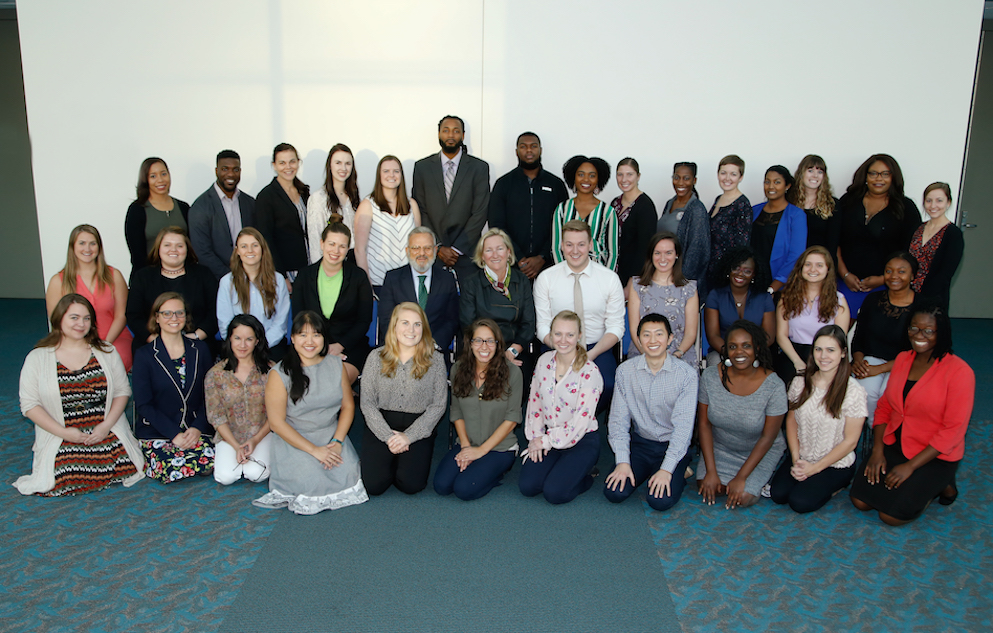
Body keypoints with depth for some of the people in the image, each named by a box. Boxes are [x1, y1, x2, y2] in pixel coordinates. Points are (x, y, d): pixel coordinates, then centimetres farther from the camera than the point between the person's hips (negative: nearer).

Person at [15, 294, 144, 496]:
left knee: (122, 468, -19)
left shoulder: (106, 352, 7)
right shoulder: (37, 358, 2)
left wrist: (106, 425, -9)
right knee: (65, 478, -22)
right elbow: (29, 405, -1)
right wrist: (63, 432, -12)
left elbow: (122, 391, 6)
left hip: (107, 433, 2)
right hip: (61, 438, -1)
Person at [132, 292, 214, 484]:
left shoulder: (200, 349, 8)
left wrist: (197, 428, -9)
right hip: (155, 432, -2)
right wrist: (174, 434, -15)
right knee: (174, 469, -27)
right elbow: (144, 405, -5)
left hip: (194, 430, 2)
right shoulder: (144, 355, -1)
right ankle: (148, 462, 7)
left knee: (209, 463, -25)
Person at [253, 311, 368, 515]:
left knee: (348, 476, -19)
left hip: (331, 435, 3)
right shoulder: (280, 374, -10)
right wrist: (314, 450, -16)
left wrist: (337, 442, -9)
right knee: (313, 484, -23)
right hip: (294, 441, -3)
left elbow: (348, 406, 6)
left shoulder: (335, 364, 2)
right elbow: (277, 422, -11)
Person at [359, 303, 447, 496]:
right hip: (380, 427, 1)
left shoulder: (435, 359, -2)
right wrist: (389, 437, -13)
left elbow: (438, 405, -4)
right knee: (373, 485, -15)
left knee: (411, 484, -18)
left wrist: (409, 436, -13)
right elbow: (367, 403, -1)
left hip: (418, 429, -1)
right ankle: (391, 461, 17)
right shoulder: (376, 358, 0)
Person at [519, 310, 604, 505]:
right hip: (549, 437, 5)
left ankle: (585, 475, 10)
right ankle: (560, 469, 16)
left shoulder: (589, 372, -17)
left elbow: (581, 421, -18)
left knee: (554, 492, -19)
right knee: (527, 486, -11)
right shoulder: (544, 361, 0)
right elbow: (534, 401, 8)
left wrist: (546, 441, -12)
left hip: (582, 439, -5)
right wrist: (536, 437, -3)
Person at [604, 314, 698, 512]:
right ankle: (645, 471, 15)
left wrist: (667, 469, -22)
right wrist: (622, 462, -13)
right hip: (639, 443, 3)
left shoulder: (687, 375, -12)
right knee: (614, 493, -16)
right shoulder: (625, 371, -5)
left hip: (672, 446, -2)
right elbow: (618, 419, -3)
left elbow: (683, 426, -15)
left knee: (661, 501, -22)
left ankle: (678, 472, 11)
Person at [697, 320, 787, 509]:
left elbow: (767, 437, -16)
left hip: (759, 450, -2)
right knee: (706, 489, -16)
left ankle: (759, 479, 15)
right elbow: (704, 424, -9)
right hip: (719, 446, 2)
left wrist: (741, 477, -18)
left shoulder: (774, 386, -22)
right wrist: (711, 471, -14)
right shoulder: (710, 376, -16)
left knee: (744, 498, -17)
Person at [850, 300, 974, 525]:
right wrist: (877, 451, -5)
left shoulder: (959, 371, -16)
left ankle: (941, 485, 11)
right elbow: (884, 407, 8)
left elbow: (953, 431, -17)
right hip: (894, 446, 6)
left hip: (935, 456, -5)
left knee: (892, 515, -15)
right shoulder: (902, 359, 3)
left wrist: (910, 466, -19)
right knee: (860, 500, -7)